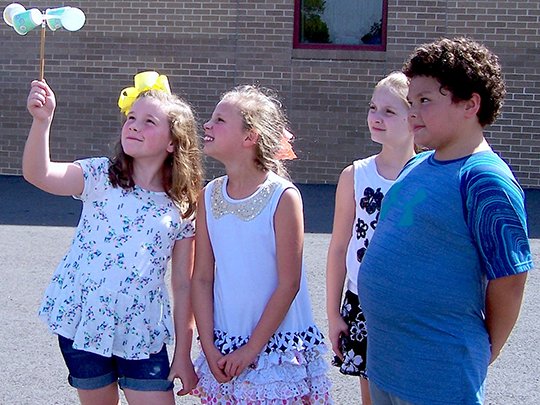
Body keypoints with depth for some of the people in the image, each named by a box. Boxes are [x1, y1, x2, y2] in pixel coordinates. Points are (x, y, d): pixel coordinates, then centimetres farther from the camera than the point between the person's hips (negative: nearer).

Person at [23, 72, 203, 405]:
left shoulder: (181, 209, -1)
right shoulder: (101, 176, -3)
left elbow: (183, 285, 1)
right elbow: (38, 175, -21)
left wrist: (184, 354, 2)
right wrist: (42, 120, -37)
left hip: (142, 334, 0)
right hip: (82, 323, 0)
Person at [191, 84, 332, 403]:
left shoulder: (283, 197, -14)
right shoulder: (209, 197, 0)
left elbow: (288, 284, -12)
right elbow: (202, 278, 2)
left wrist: (252, 349, -11)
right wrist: (210, 349, -4)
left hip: (277, 346, -4)